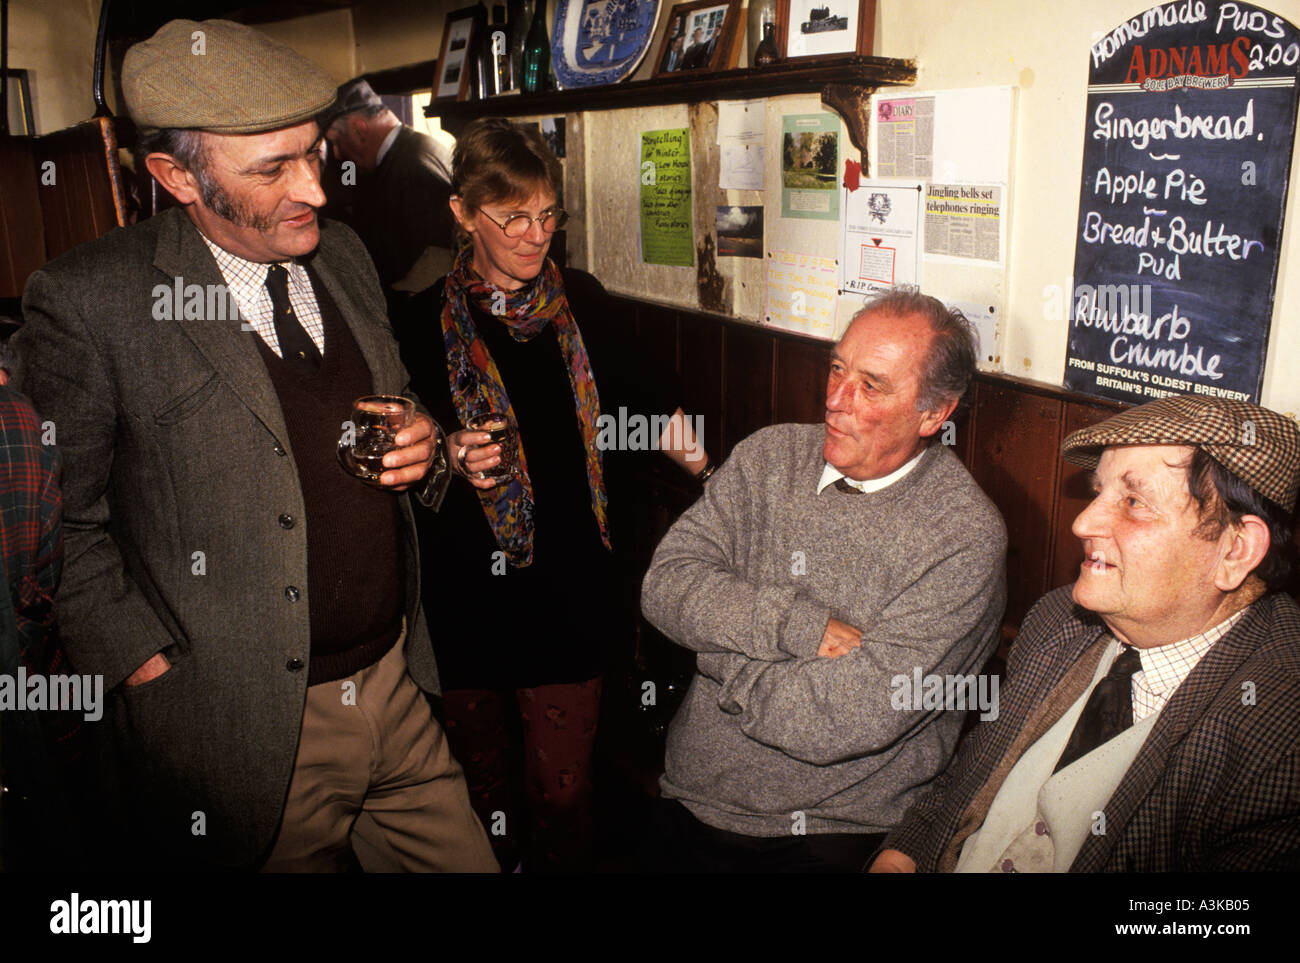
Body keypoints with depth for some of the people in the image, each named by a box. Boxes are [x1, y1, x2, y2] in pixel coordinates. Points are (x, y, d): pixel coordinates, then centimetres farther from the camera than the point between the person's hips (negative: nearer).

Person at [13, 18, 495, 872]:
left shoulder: (344, 256, 6)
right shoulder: (88, 303, -12)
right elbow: (63, 522, -9)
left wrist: (420, 451, -3)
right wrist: (148, 666, -13)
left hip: (399, 695, 6)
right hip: (241, 734, -5)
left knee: (466, 860, 16)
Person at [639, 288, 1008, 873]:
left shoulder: (966, 536, -15)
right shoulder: (770, 456, 2)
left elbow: (846, 722, -21)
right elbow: (666, 586, -7)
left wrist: (720, 652, -9)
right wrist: (802, 625, -18)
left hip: (838, 838, -4)